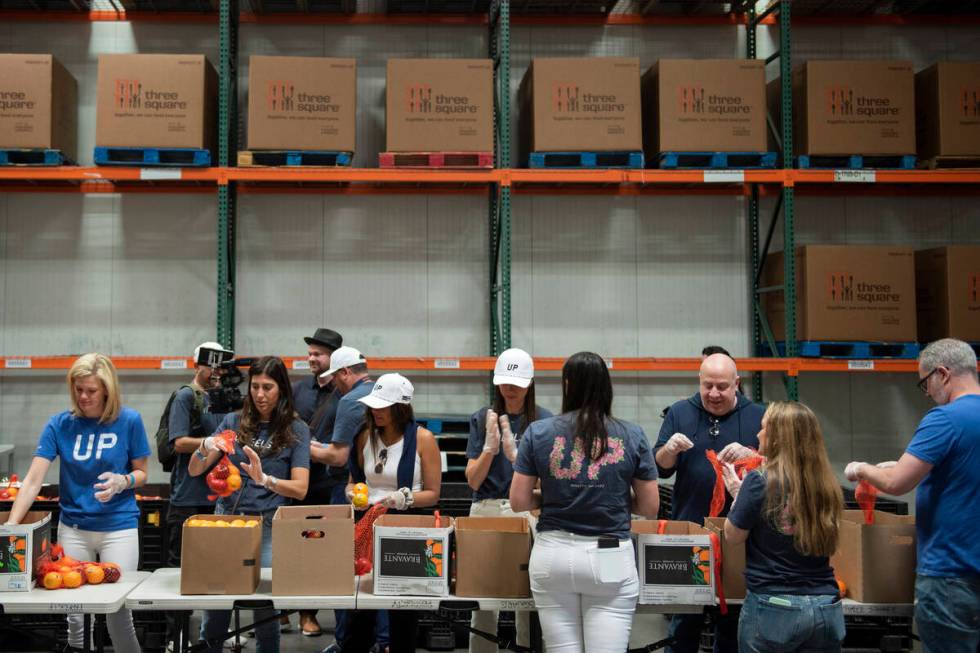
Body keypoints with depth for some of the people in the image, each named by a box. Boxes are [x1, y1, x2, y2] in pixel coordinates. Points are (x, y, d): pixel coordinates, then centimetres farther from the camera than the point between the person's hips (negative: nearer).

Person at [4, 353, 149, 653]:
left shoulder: (129, 421, -7)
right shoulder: (59, 424, -4)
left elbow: (141, 473, 2)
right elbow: (33, 480, -10)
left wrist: (122, 481, -21)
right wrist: (11, 526, -21)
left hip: (118, 526, -2)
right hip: (73, 527, 2)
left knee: (118, 608, 0)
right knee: (74, 610, 8)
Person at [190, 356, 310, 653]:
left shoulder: (296, 429, 0)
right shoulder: (234, 422, 6)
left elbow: (300, 489, -7)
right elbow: (193, 470, 4)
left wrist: (265, 480, -25)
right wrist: (205, 448, -18)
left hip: (269, 524, -2)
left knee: (265, 605, 0)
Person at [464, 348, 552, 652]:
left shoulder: (543, 420, 1)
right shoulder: (482, 419, 6)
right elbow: (473, 480, 1)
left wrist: (515, 453, -22)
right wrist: (489, 448, -16)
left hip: (527, 511, -1)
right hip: (486, 510, 2)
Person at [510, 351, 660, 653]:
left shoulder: (538, 432, -2)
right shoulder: (632, 436, -2)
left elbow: (518, 502, -1)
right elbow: (650, 508, 2)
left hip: (553, 555, 1)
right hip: (610, 559, -1)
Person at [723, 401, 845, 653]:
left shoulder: (760, 482, -14)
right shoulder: (826, 484, -1)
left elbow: (733, 535, -3)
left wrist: (738, 493, 12)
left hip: (774, 607, -4)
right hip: (826, 608, 4)